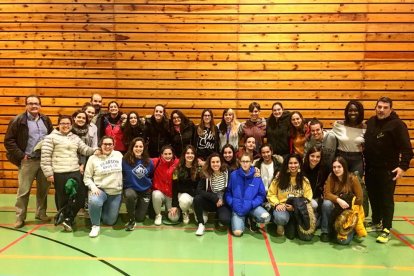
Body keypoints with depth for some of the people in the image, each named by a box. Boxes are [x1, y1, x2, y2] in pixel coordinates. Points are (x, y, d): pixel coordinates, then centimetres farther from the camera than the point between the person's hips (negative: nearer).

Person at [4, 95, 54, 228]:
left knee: (44, 188, 12)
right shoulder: (18, 120, -6)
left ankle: (41, 213, 27)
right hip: (28, 161, -4)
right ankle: (20, 217, 15)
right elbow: (8, 141, -6)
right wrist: (21, 155, -11)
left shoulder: (46, 120, 8)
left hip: (45, 160, 4)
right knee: (23, 190, 2)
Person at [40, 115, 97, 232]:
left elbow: (85, 149, 10)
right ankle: (66, 219, 22)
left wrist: (96, 150, -9)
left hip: (75, 172, 5)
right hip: (60, 174, -5)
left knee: (80, 197, 2)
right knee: (63, 198, 4)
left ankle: (68, 219, 14)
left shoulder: (75, 138, 16)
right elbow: (45, 157, -5)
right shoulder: (51, 137, -1)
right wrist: (49, 173, -10)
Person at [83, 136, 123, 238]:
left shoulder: (119, 155, 1)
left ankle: (103, 209, 40)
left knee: (110, 221, 5)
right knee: (94, 201, -39)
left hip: (116, 192, 3)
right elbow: (87, 177, -2)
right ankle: (95, 225, -11)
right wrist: (93, 187, -20)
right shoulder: (93, 158, -4)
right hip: (100, 190, -2)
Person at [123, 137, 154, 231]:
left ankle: (139, 206, 39)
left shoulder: (149, 162, -5)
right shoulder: (125, 160, -15)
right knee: (130, 195, -39)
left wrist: (149, 184, 4)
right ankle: (131, 220, -14)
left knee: (140, 218, 2)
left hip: (145, 191, 2)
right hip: (130, 188, -2)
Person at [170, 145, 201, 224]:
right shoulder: (178, 169, -4)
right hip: (183, 194, 0)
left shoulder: (199, 168, -5)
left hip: (196, 195, 0)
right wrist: (174, 205, -9)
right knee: (185, 200, -38)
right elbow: (175, 187, -4)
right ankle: (185, 212, 0)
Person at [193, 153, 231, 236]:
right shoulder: (206, 175, -7)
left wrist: (222, 199, -10)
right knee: (197, 198, -28)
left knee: (225, 220, -31)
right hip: (211, 202, 2)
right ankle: (201, 224, -11)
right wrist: (215, 198, -22)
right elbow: (199, 190, -17)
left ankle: (219, 214, 8)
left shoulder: (227, 173, -8)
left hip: (224, 203, -1)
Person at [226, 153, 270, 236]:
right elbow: (228, 191, 3)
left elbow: (261, 194, -1)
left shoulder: (256, 176, -4)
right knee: (237, 232, -19)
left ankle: (253, 220, 8)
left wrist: (252, 204, -14)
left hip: (252, 206, 1)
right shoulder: (234, 175, -4)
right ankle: (242, 220, 16)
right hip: (237, 207, -1)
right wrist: (232, 203, -11)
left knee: (266, 217, -28)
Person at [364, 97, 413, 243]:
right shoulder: (370, 122, 8)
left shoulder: (397, 124, -10)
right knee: (373, 197, 16)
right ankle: (376, 222, 33)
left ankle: (386, 229, 7)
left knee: (386, 199, -2)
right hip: (370, 168, 6)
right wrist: (364, 161, 12)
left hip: (387, 170, -6)